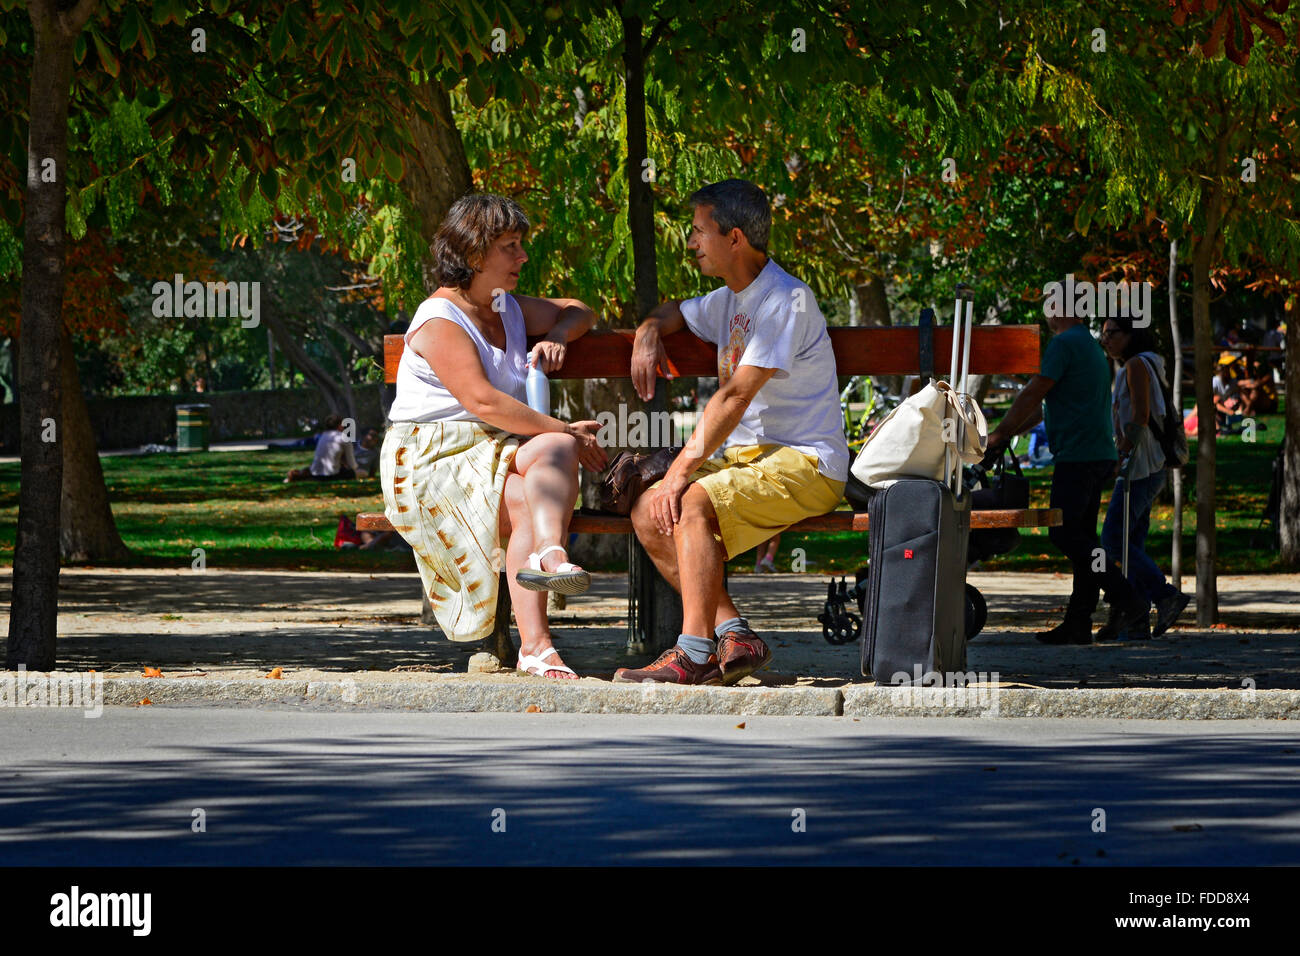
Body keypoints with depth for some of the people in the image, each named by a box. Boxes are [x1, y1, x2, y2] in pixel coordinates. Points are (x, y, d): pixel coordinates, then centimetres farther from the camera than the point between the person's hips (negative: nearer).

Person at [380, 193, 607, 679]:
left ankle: (549, 553, -55)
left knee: (554, 451, -30)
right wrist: (568, 432, -17)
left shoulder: (506, 308, 21)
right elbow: (483, 402, -19)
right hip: (433, 461, -6)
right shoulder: (440, 322, -8)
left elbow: (579, 312, 35)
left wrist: (555, 337, 9)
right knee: (529, 501, -34)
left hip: (496, 456, 7)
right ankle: (535, 645, -44)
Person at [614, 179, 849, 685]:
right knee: (648, 513, -7)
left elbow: (735, 397, -20)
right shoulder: (730, 301, 15)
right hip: (746, 455, 9)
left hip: (806, 462, -9)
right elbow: (674, 312, 38)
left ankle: (696, 652, -30)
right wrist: (648, 333, 12)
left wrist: (682, 470, -23)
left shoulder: (786, 300, -14)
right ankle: (734, 636, -12)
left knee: (692, 502, -31)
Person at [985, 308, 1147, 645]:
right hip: (1099, 456, 10)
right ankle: (1078, 623, 6)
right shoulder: (1091, 346, 23)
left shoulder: (1064, 344, -10)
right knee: (1080, 536, 8)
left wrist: (998, 436, -2)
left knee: (1064, 533, -11)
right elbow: (1041, 406, 26)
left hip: (1076, 456, -10)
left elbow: (1031, 397, -11)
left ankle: (1127, 602, -16)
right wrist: (1007, 435, 26)